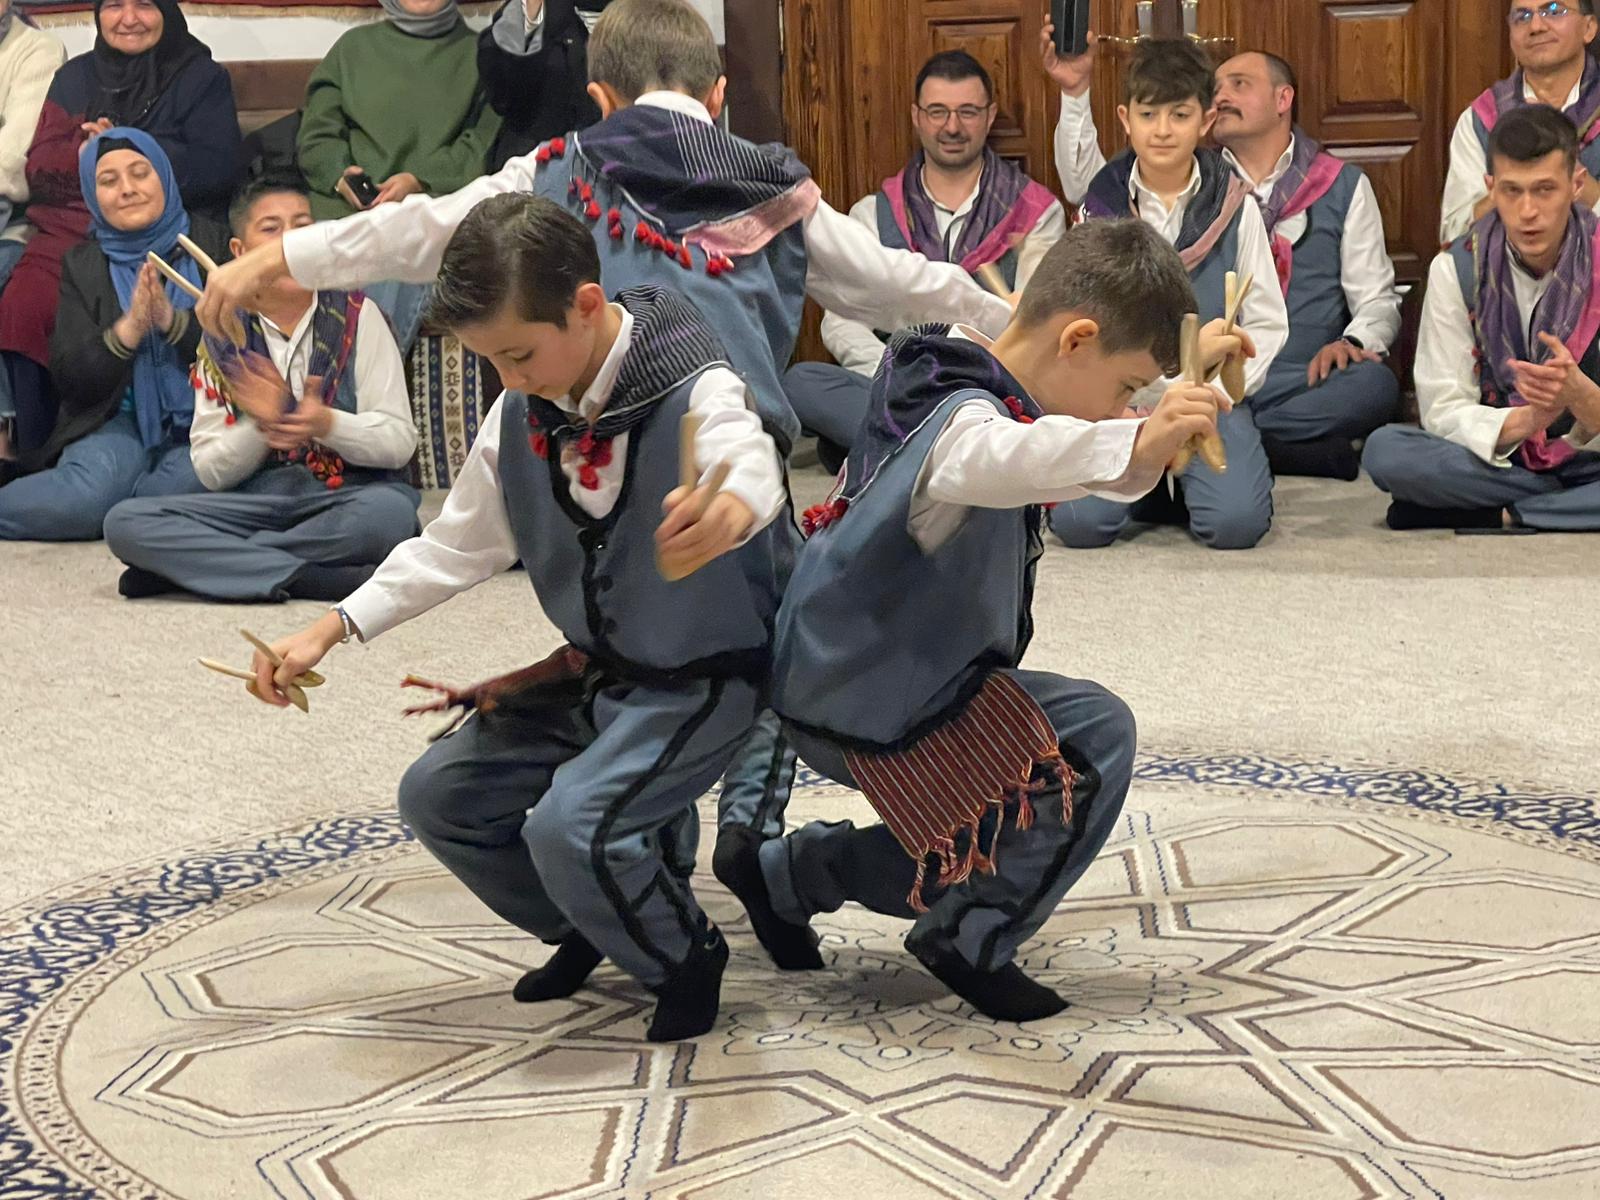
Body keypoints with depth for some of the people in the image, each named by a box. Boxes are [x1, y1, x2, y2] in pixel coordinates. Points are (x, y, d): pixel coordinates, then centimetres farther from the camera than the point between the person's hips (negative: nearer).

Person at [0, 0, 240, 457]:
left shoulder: (202, 78, 11)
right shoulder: (74, 77, 22)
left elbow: (220, 167, -3)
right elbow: (38, 167, 14)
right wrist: (84, 154, -8)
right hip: (70, 228, 4)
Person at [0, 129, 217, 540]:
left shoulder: (212, 243, 5)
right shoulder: (81, 264, 11)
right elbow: (69, 380, 1)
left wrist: (171, 320, -20)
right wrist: (128, 329, -17)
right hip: (121, 419, 1)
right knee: (83, 499, -33)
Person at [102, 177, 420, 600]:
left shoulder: (356, 315, 4)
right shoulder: (223, 334, 9)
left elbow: (399, 442, -2)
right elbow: (210, 470, 5)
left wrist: (327, 425, -22)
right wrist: (260, 427, -16)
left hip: (346, 497, -2)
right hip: (254, 504, 2)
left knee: (392, 510, -39)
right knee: (125, 522, -22)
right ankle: (317, 578, -31)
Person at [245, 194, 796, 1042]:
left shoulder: (695, 391, -25)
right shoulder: (522, 415, -4)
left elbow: (750, 464, -48)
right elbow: (457, 546, 7)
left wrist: (728, 510, -74)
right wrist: (333, 628, -2)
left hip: (701, 677, -8)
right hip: (592, 671, 8)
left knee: (570, 826, -27)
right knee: (438, 796, 5)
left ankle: (686, 957, 3)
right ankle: (591, 929, 26)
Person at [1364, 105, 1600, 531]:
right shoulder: (1456, 270, -4)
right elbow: (1443, 410, -9)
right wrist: (1522, 422, -29)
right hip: (1497, 457, 2)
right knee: (1384, 451, -29)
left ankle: (1499, 516, -20)